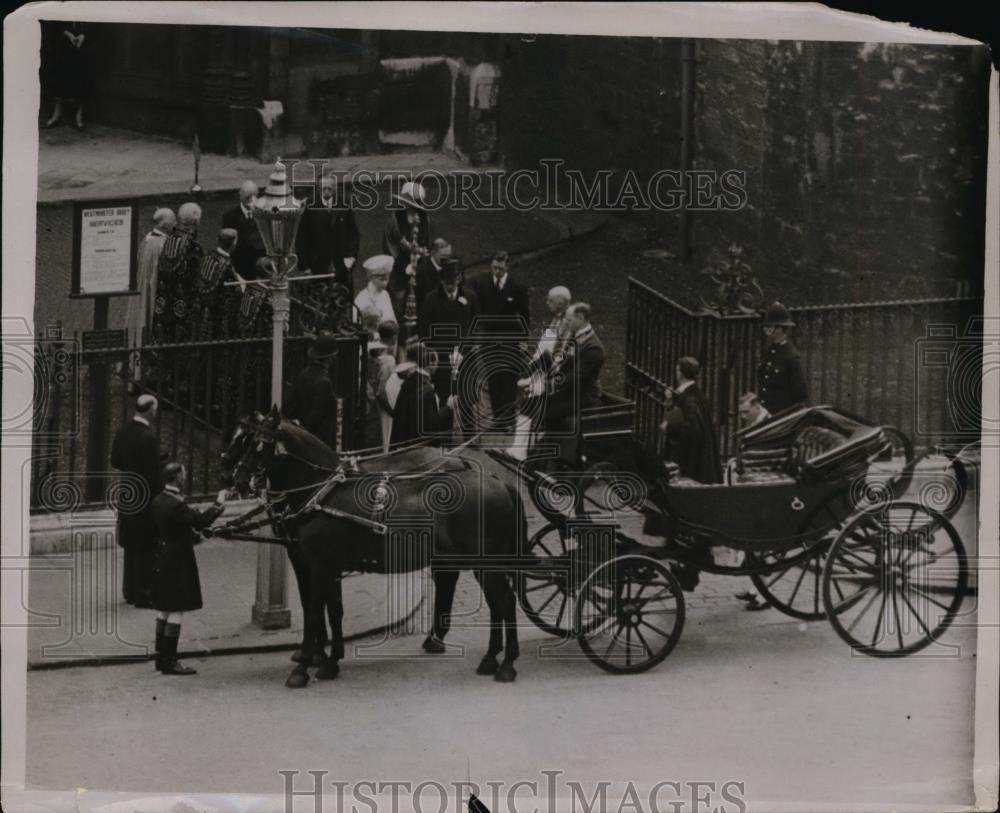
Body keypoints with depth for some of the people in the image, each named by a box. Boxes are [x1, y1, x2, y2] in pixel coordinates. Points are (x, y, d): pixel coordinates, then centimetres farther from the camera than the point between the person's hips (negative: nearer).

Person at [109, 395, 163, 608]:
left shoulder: (122, 433, 2)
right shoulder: (148, 437, -21)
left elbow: (115, 462, 11)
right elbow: (154, 472, -19)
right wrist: (162, 495, -9)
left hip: (127, 495, 8)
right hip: (147, 498, -8)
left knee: (131, 548, 17)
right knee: (146, 548, 1)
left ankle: (130, 591, 26)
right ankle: (143, 595, 5)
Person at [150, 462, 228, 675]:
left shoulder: (159, 501, 7)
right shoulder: (176, 504, -22)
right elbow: (200, 520, -26)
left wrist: (195, 535, 15)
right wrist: (218, 504, -15)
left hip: (163, 564, 10)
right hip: (177, 564, -10)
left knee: (163, 611, 15)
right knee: (176, 612, -3)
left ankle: (162, 658, 22)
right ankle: (169, 662, 0)